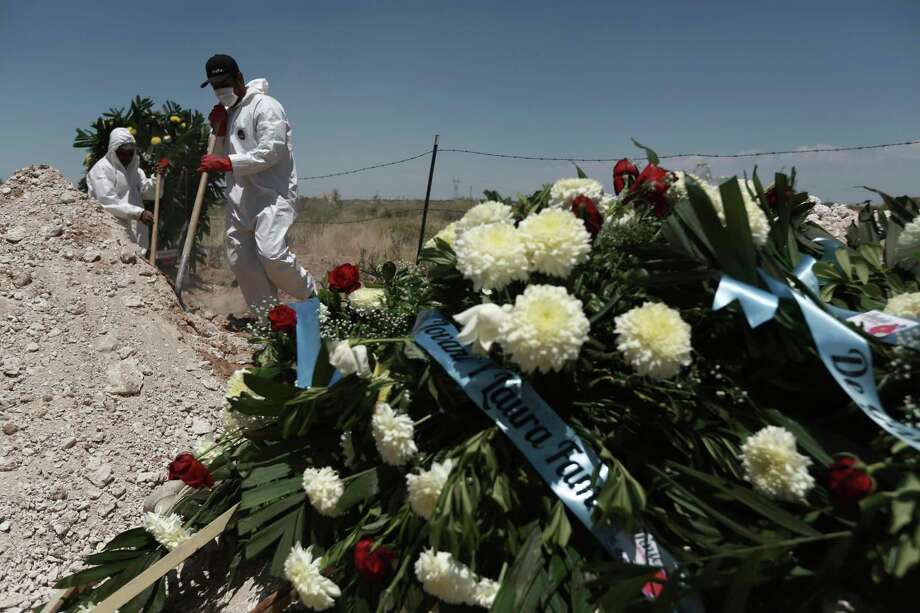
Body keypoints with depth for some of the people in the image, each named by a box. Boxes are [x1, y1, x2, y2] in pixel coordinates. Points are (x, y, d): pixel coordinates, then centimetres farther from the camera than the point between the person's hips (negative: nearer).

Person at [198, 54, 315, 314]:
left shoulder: (265, 106, -7)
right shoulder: (227, 112, 20)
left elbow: (271, 152, -18)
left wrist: (226, 163, -20)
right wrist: (218, 131, 7)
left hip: (271, 194, -8)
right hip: (240, 198, 9)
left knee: (272, 253, -24)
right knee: (240, 260, 4)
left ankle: (312, 296, -2)